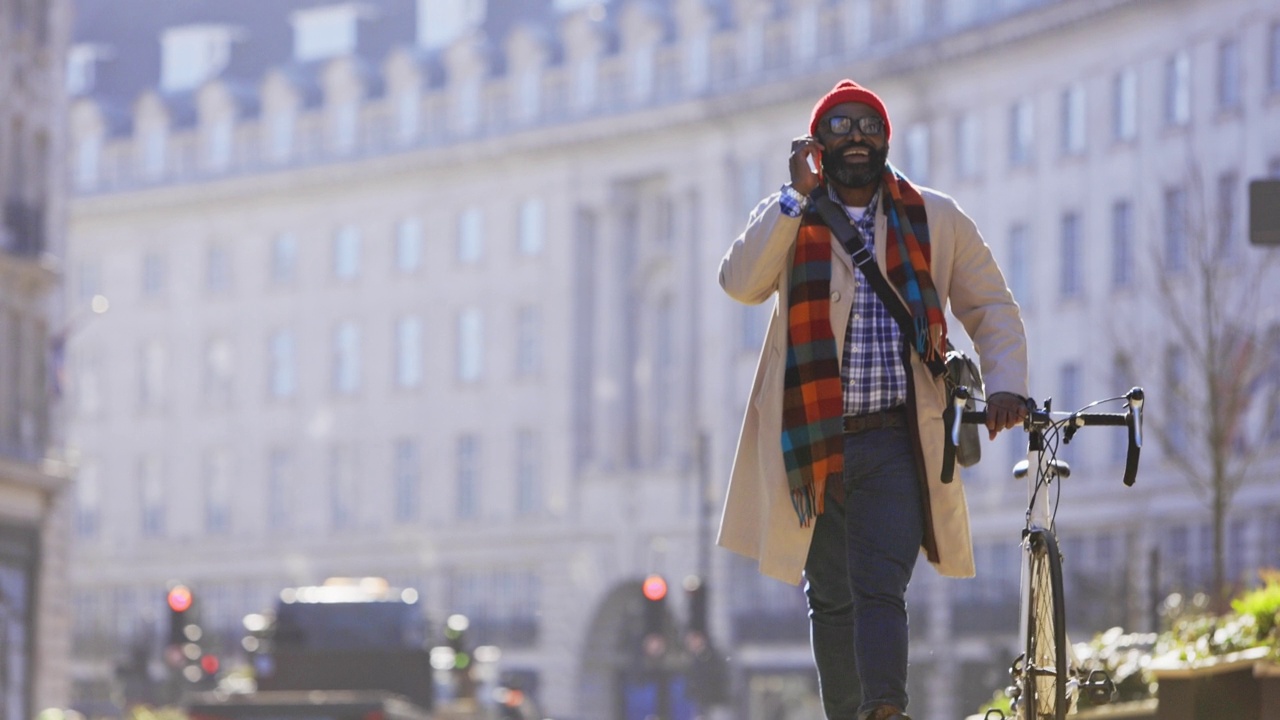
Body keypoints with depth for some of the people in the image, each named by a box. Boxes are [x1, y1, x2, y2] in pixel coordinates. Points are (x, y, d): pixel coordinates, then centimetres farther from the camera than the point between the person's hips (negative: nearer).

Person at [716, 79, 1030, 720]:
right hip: (812, 441, 1)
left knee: (881, 589, -16)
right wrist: (798, 195, -12)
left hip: (895, 442, -1)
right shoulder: (787, 219, 9)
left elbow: (992, 308, 14)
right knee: (831, 598, 6)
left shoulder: (936, 221, 10)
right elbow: (741, 283, -9)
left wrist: (1004, 385, -3)